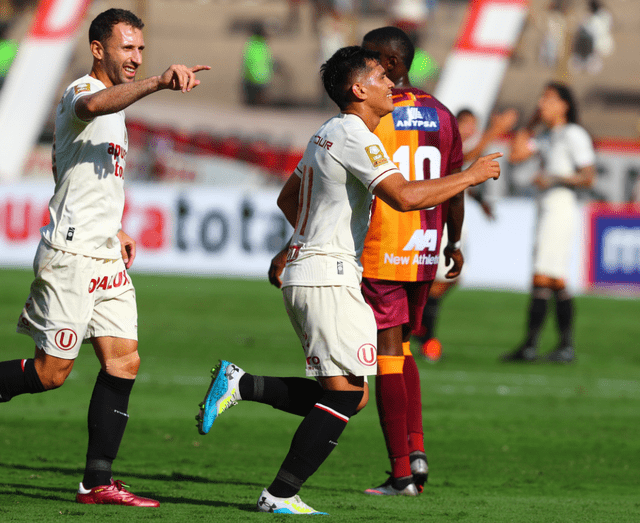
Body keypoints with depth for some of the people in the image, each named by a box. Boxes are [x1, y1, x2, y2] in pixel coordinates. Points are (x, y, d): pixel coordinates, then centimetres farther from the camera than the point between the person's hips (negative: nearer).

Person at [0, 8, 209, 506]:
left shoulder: (116, 106, 19)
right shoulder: (81, 92, -11)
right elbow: (95, 105, -38)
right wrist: (159, 82, -54)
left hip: (105, 258, 9)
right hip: (70, 254, -9)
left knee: (124, 362, 1)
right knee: (51, 371, -7)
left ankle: (98, 482, 3)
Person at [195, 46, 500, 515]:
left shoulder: (326, 135, 19)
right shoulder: (355, 136, -12)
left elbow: (288, 199, 31)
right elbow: (404, 196, -22)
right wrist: (471, 176, -13)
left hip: (304, 269, 10)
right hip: (328, 277, -10)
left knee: (349, 397, 7)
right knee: (344, 394, -10)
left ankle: (240, 384, 5)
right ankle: (281, 495, -10)